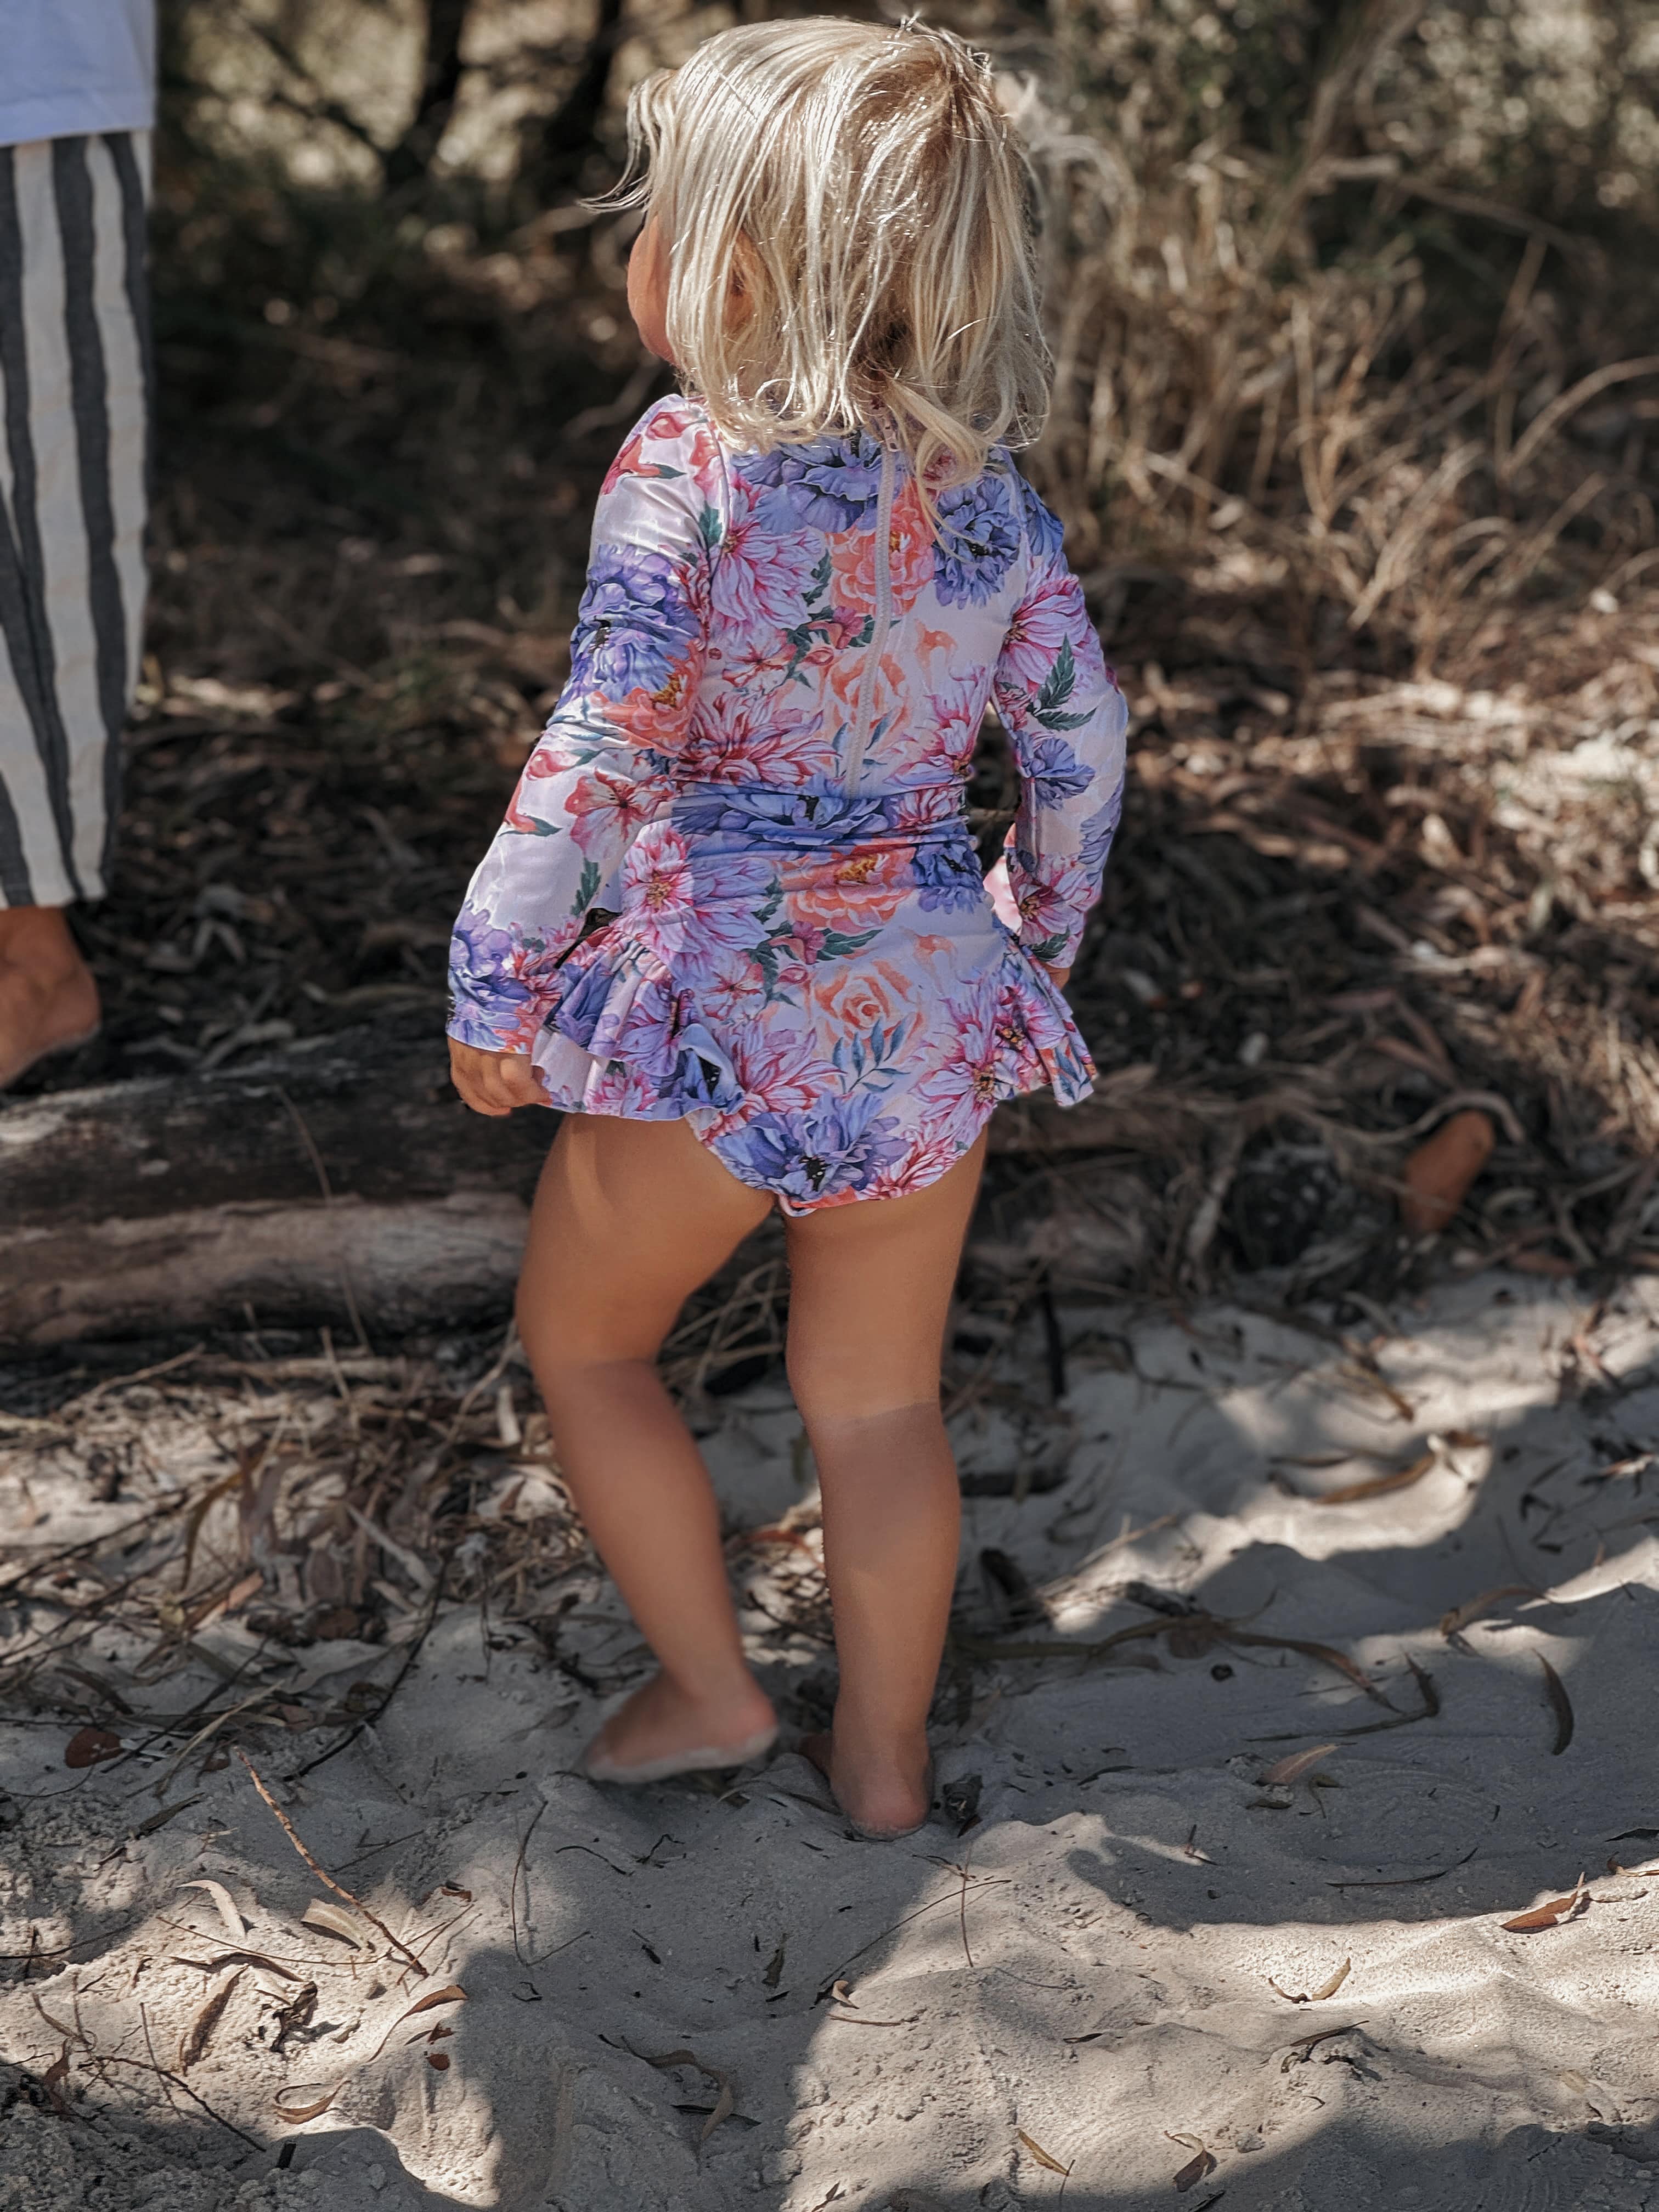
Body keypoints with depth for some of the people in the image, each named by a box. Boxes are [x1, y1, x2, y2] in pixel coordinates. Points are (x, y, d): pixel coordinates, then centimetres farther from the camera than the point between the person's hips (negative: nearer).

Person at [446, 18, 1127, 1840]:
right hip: (927, 1007, 5)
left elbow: (601, 756, -19)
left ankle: (709, 1688, 26)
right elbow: (1079, 743, 8)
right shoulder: (986, 485, 1)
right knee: (879, 1402, 19)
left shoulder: (687, 467, -16)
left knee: (581, 1335, 20)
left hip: (710, 1005, -5)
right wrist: (1038, 935, 24)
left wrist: (498, 983, -8)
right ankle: (885, 1757, 31)